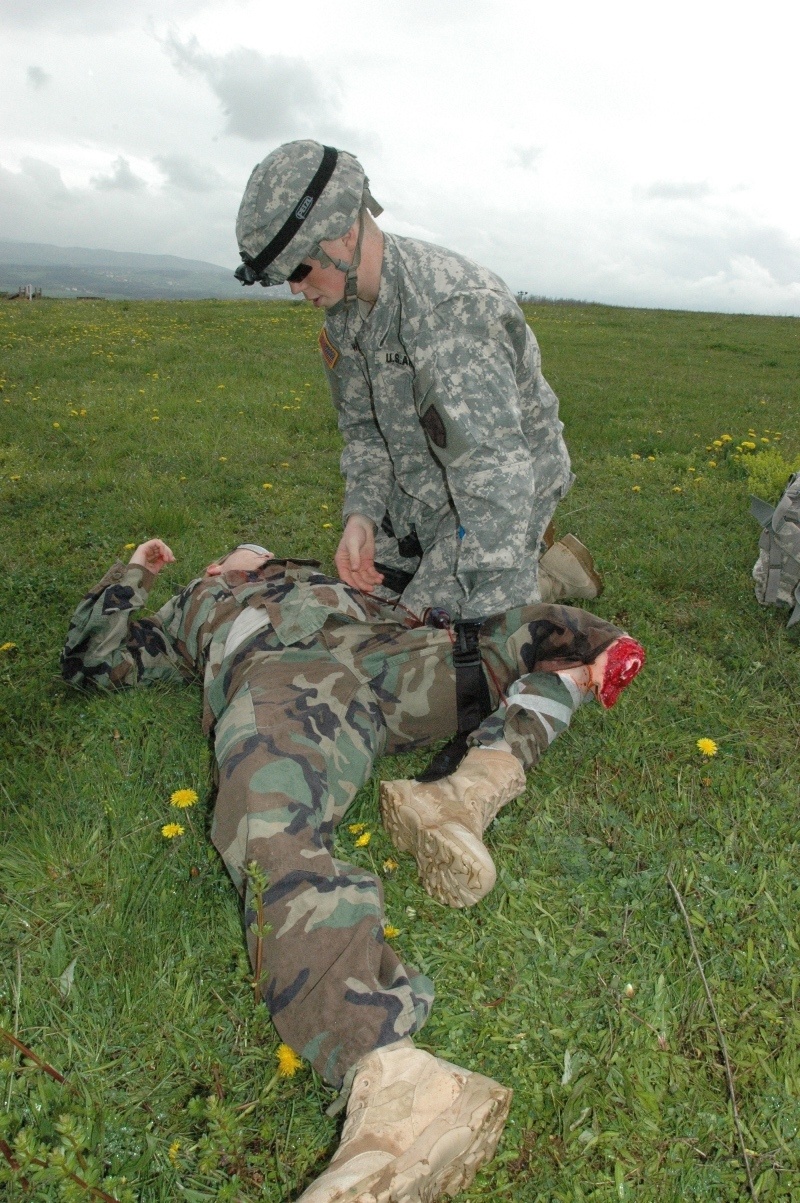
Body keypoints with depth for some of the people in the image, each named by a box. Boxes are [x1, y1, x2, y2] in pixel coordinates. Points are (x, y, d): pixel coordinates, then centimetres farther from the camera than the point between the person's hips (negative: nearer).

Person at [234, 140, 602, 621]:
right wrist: (361, 513, -13)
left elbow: (495, 477, -39)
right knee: (370, 588, 16)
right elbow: (364, 427, 5)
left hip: (508, 492, -8)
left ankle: (553, 574, 10)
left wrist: (490, 625, -42)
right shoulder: (345, 303, -4)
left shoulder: (451, 310, -33)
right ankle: (524, 546, 26)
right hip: (420, 487, 9)